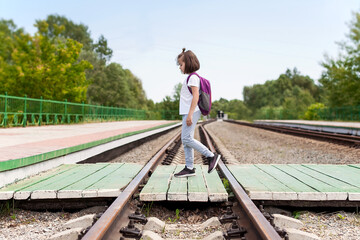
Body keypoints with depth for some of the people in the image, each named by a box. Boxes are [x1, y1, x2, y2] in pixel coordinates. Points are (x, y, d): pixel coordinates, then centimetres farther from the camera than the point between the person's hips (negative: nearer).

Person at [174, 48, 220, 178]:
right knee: (185, 140, 8)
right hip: (188, 112, 10)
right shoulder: (190, 78, 20)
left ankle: (212, 156, -7)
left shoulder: (193, 77, -10)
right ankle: (189, 168, 11)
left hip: (192, 112, -10)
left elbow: (195, 96, -19)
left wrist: (190, 114, -23)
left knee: (187, 138, -13)